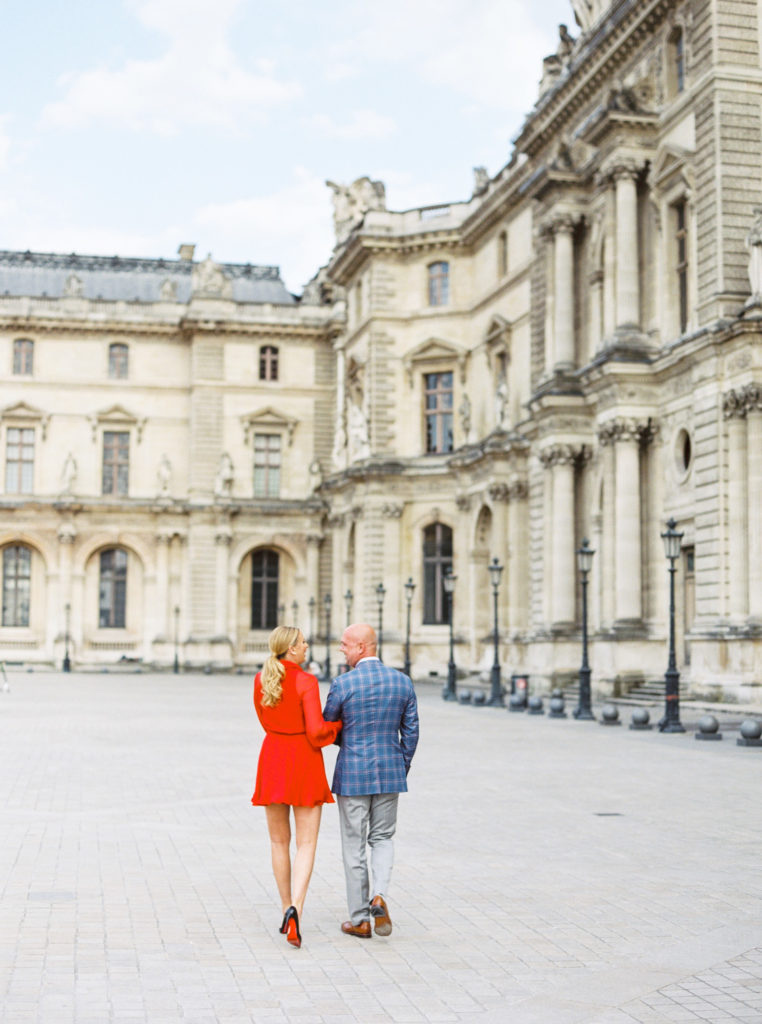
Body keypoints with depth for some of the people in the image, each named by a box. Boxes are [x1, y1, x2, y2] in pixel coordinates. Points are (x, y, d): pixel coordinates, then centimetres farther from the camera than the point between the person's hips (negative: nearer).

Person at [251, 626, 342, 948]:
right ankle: (295, 910, -19)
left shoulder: (260, 680, 3)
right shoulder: (306, 682, -14)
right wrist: (338, 724, 3)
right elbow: (316, 732, -17)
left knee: (279, 841, 16)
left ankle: (287, 911, 20)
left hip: (272, 760, 4)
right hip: (305, 764, -4)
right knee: (306, 845, 0)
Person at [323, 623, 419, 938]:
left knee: (354, 846, 7)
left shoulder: (343, 683, -12)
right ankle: (380, 896, -7)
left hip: (352, 773, -3)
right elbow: (410, 732, 6)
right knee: (382, 838, 17)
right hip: (390, 771, 3)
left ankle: (360, 920, 12)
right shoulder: (402, 681, 0)